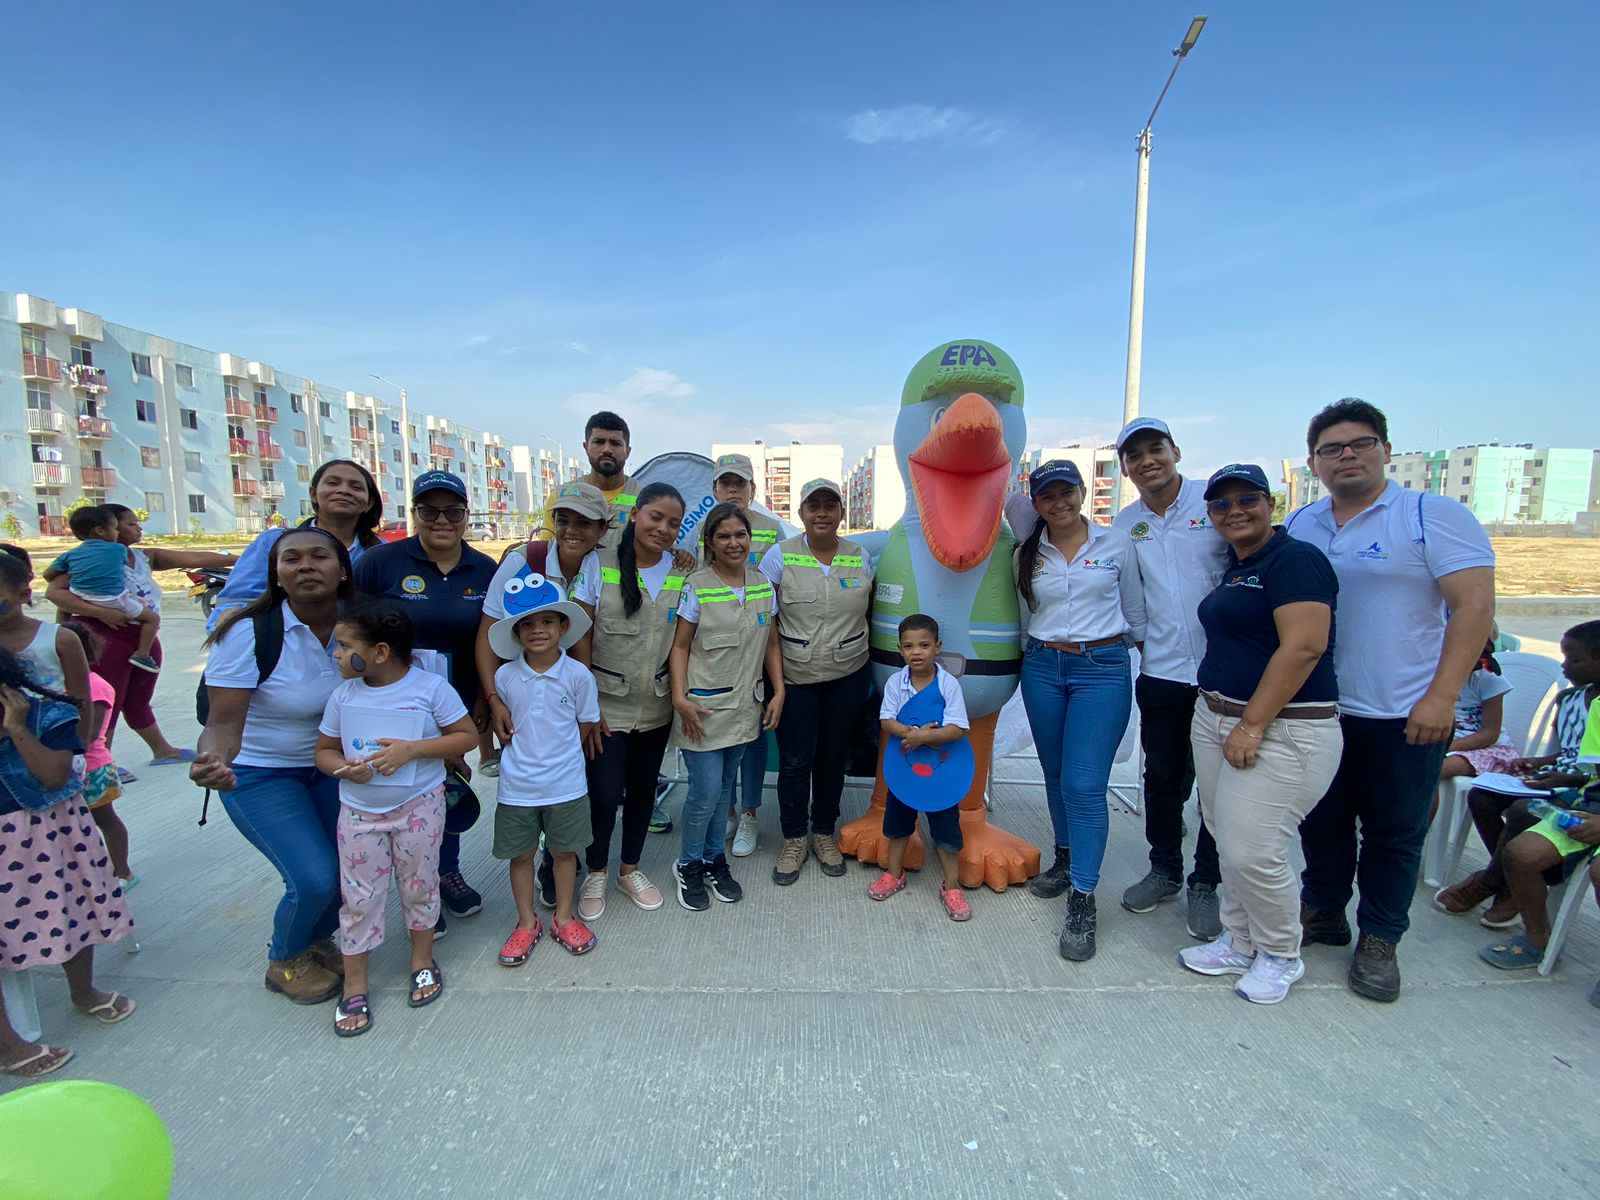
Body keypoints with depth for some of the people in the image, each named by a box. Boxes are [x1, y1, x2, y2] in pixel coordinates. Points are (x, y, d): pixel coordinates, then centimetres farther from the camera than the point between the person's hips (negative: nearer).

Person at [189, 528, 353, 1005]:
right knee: (315, 877, -13)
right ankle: (284, 961, 21)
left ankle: (318, 940, 32)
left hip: (330, 766, 4)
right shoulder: (249, 632, -22)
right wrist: (212, 760, -45)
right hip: (260, 773, -4)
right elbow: (224, 721, -24)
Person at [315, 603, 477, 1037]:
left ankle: (422, 960, 37)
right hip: (360, 811, 3)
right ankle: (354, 987, 28)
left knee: (419, 886, 13)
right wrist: (346, 768, -16)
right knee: (358, 899, 10)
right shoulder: (343, 695, -3)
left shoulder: (431, 687, -14)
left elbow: (467, 737, -12)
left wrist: (412, 749, -23)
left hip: (419, 806, -2)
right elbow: (324, 751, 7)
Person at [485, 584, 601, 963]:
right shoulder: (505, 677, -6)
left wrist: (557, 758, 0)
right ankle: (527, 922, 34)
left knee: (564, 851, 14)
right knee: (520, 854, 14)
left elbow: (585, 728, -1)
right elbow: (504, 727, 7)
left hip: (565, 785, -1)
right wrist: (524, 753, -1)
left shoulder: (577, 675, -11)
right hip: (517, 785, 1)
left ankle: (563, 918, 34)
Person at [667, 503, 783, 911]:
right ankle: (689, 865, 24)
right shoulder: (696, 586, -9)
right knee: (706, 793, -1)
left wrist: (779, 692, 3)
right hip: (704, 708, -5)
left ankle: (714, 860, 35)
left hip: (745, 706, 5)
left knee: (725, 789, 17)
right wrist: (680, 697, -16)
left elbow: (771, 644, 9)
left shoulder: (763, 585, 5)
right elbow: (680, 646, -7)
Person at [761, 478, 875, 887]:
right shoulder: (780, 556, -6)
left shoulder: (860, 557, 2)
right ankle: (794, 840, 24)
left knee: (834, 756, 13)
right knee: (795, 760, 3)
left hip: (848, 677, 2)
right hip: (795, 677, -2)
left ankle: (824, 832, 33)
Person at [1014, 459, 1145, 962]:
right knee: (1056, 775, 14)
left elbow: (1134, 613, 7)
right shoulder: (1026, 555, 5)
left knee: (1084, 784, -8)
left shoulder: (1117, 544, 0)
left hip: (1103, 669, -3)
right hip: (1042, 667, 3)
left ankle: (1082, 901, 2)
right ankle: (1065, 859, 36)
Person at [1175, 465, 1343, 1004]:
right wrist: (1223, 717, 16)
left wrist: (1252, 726, -21)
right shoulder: (1235, 567, 15)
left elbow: (1303, 646, -21)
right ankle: (1238, 943, 30)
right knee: (1227, 841, 14)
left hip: (1280, 730, -8)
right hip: (1216, 719, 9)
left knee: (1252, 851, -5)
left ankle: (1280, 956, 20)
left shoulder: (1295, 559, -12)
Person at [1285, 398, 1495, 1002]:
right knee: (1322, 820, 16)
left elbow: (1474, 605, -13)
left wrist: (1441, 697, -19)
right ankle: (1322, 911, 34)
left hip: (1404, 716, -4)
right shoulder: (1299, 525, 7)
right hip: (1317, 710, 4)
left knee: (1395, 832, 9)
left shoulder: (1433, 515, -7)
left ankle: (1380, 938, 26)